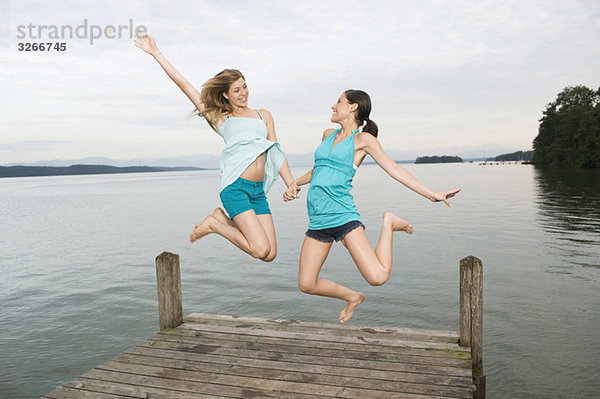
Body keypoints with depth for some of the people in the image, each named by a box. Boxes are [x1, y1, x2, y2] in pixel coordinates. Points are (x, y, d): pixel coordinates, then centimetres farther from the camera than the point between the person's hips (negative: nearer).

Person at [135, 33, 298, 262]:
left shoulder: (263, 115, 22)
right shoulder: (219, 118, 12)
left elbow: (275, 151, 18)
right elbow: (183, 84, 13)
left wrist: (291, 183, 8)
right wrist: (156, 53, 13)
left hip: (258, 191, 5)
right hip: (235, 186, -5)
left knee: (270, 255, -2)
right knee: (260, 249, -15)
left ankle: (223, 220, 17)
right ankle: (214, 224, 9)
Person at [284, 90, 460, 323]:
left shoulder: (363, 139, 2)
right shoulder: (328, 135, 19)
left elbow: (395, 170, -1)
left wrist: (432, 194, -8)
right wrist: (295, 184, 18)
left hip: (341, 214, -6)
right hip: (317, 219, 6)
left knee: (377, 277, -16)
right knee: (306, 284, 2)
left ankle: (388, 223, 11)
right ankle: (352, 297, 28)